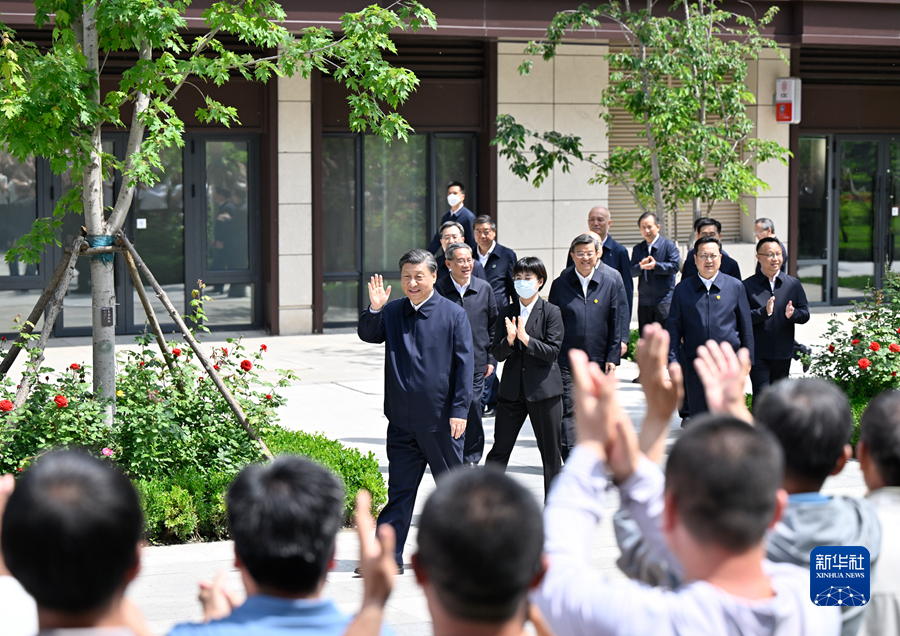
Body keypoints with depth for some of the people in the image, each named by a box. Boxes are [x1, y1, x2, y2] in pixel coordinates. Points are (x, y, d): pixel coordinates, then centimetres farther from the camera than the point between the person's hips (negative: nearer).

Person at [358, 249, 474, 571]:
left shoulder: (454, 314, -4)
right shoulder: (392, 312, 7)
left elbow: (465, 364, -5)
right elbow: (368, 335, -3)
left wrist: (459, 410, -11)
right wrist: (374, 309, -22)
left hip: (441, 421, -3)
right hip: (402, 421, 3)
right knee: (399, 490, 6)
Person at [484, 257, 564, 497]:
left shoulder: (551, 312, -3)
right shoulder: (506, 313, 7)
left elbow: (552, 351, -11)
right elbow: (498, 354, 2)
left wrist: (525, 338, -23)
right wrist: (509, 339, -18)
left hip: (544, 389, -3)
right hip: (512, 390, 3)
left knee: (550, 452, 6)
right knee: (499, 450, 2)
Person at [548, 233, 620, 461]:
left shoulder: (609, 284, 5)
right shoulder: (560, 284, 1)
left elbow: (614, 324, 6)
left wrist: (613, 357, 1)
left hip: (597, 361, 2)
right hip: (567, 361, -2)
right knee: (569, 411, -9)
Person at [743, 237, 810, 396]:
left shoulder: (793, 284, 8)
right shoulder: (748, 286, -2)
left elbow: (805, 314, 6)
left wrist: (793, 314, -16)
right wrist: (764, 312, -25)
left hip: (783, 353, 4)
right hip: (758, 354, -4)